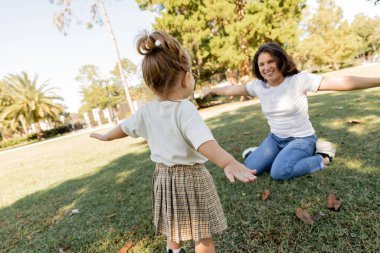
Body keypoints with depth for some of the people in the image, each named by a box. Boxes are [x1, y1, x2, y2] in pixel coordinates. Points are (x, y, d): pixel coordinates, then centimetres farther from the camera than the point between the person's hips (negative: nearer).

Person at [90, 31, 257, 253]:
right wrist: (228, 163, -55)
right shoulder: (185, 110, -23)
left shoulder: (147, 111, -3)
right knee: (204, 235, 13)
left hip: (164, 177, 7)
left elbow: (124, 127, 14)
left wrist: (106, 137, 33)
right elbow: (204, 142, -41)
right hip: (191, 178, -7)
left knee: (174, 226, 31)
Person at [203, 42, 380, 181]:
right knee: (250, 167, -10)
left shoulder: (299, 79, -18)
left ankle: (321, 159, -3)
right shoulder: (257, 85, -4)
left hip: (301, 139, -4)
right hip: (275, 138, 4)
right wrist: (212, 90, 20)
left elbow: (341, 82, -23)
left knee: (279, 172, -27)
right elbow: (232, 89, 10)